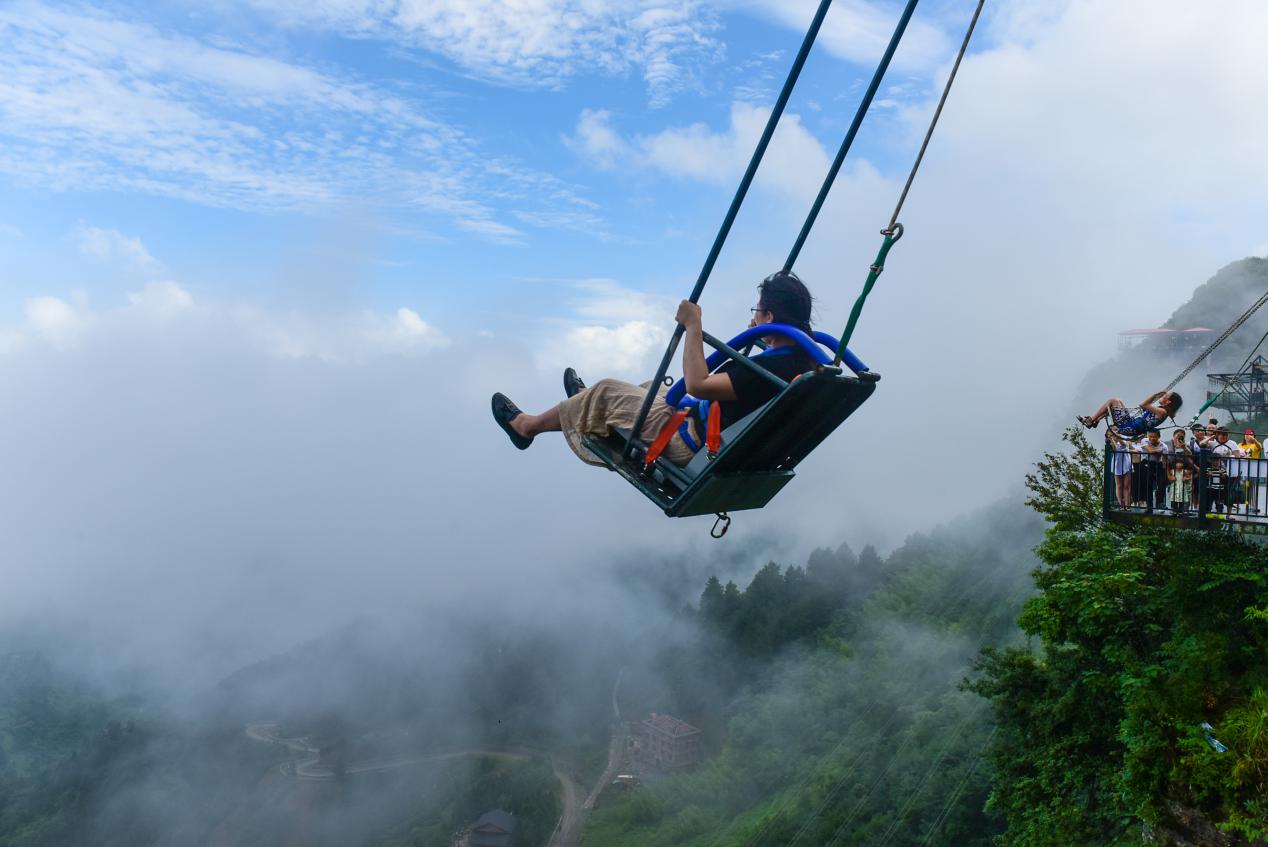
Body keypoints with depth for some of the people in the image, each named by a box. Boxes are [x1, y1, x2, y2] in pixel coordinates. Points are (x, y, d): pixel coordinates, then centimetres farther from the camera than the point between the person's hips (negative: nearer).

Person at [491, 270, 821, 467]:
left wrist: (693, 325, -29)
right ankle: (588, 402, 56)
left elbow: (696, 385, -38)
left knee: (607, 392, 6)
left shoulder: (769, 370, -33)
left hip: (695, 446, -8)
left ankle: (527, 426, 26)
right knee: (653, 387, 29)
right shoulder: (804, 360, -7)